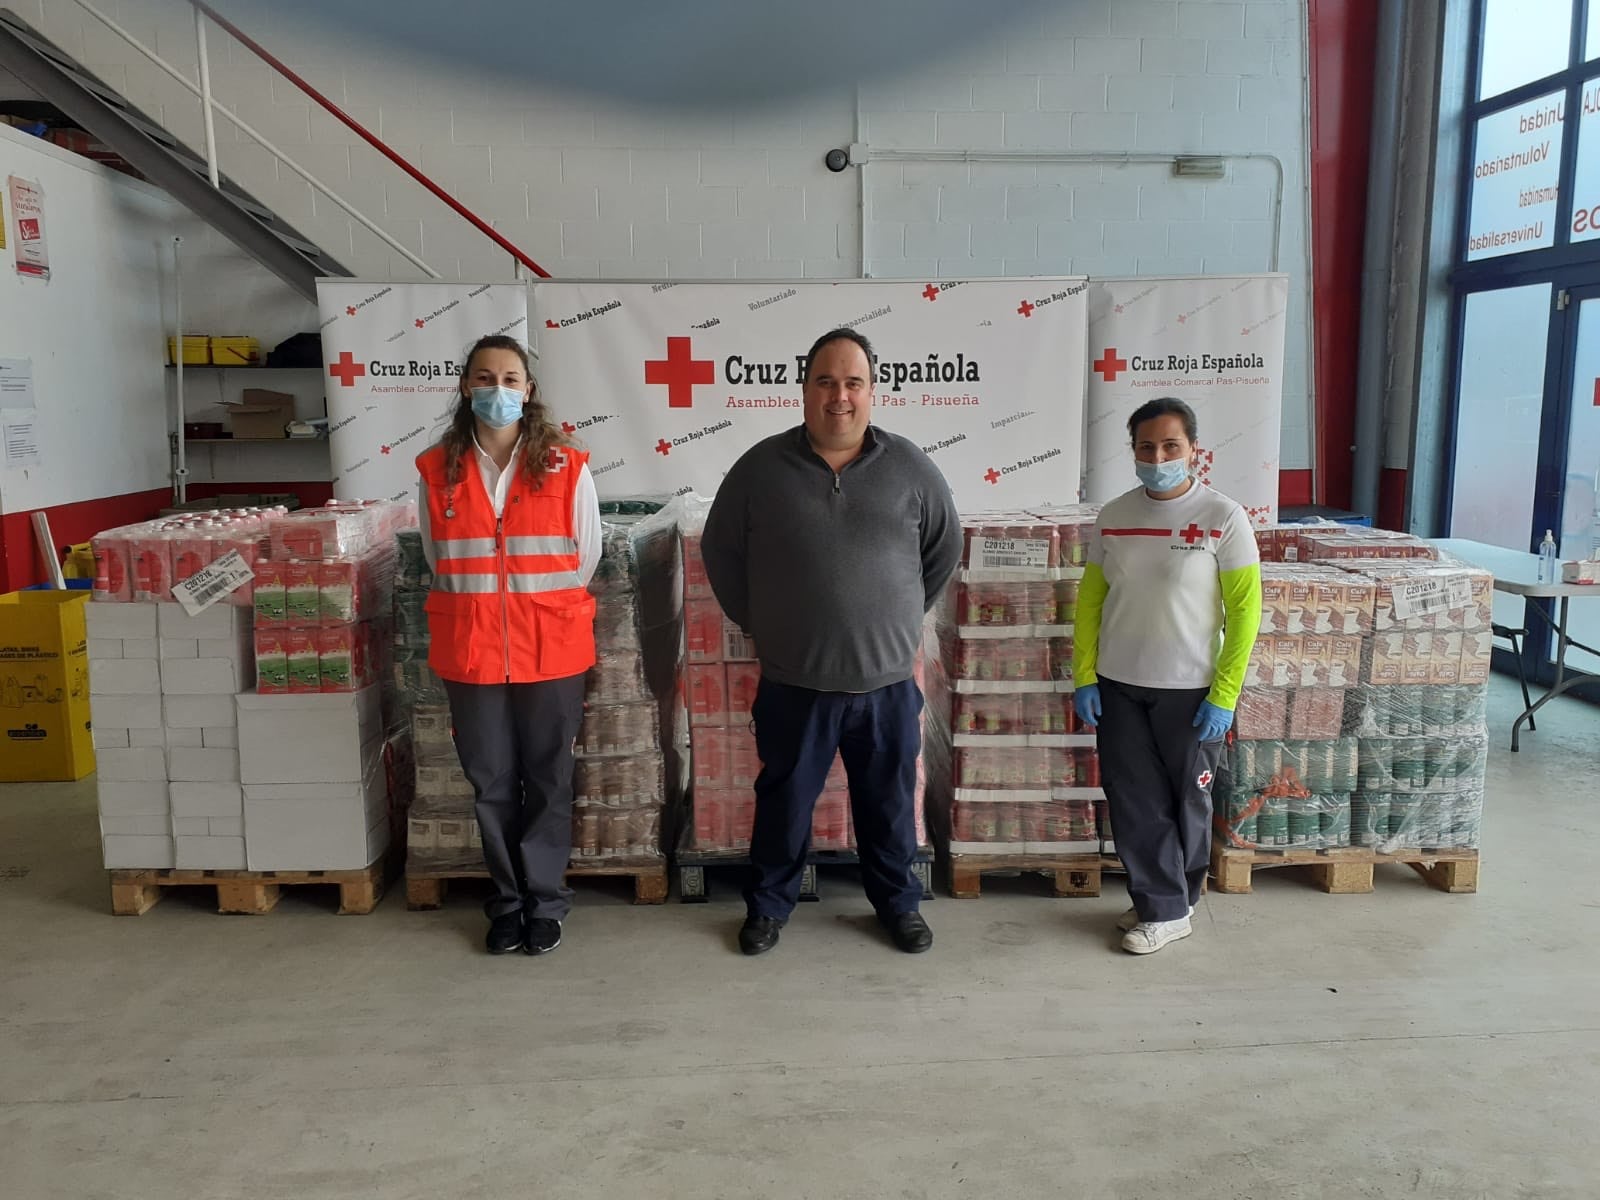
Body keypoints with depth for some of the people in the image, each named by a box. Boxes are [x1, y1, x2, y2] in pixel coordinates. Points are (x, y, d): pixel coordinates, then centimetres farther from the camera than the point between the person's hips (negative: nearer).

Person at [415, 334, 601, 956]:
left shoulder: (566, 466, -4)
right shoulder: (437, 468, 1)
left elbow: (584, 557, 4)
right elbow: (439, 561, 10)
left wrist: (541, 612, 9)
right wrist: (478, 612, 10)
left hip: (550, 650, -1)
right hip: (471, 652, 2)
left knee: (548, 783, 9)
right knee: (492, 785, 12)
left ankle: (545, 902, 25)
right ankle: (507, 901, 28)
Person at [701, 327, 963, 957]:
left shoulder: (910, 467, -3)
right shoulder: (762, 466, -5)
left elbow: (945, 547, 10)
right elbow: (720, 550, 6)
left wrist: (902, 617, 10)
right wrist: (756, 624, 7)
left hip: (887, 680, 1)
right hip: (792, 682, 0)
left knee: (889, 801, 15)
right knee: (784, 800, 15)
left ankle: (898, 901, 35)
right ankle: (768, 904, 33)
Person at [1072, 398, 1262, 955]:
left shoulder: (1222, 517, -8)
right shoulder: (1113, 516, 2)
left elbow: (1244, 609, -8)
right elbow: (1090, 600, 7)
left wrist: (1223, 696, -11)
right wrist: (1084, 677, 1)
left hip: (1189, 690, -3)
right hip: (1117, 686, 3)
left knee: (1186, 802, 11)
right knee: (1134, 802, 7)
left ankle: (1172, 903, 30)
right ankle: (1164, 906, 22)